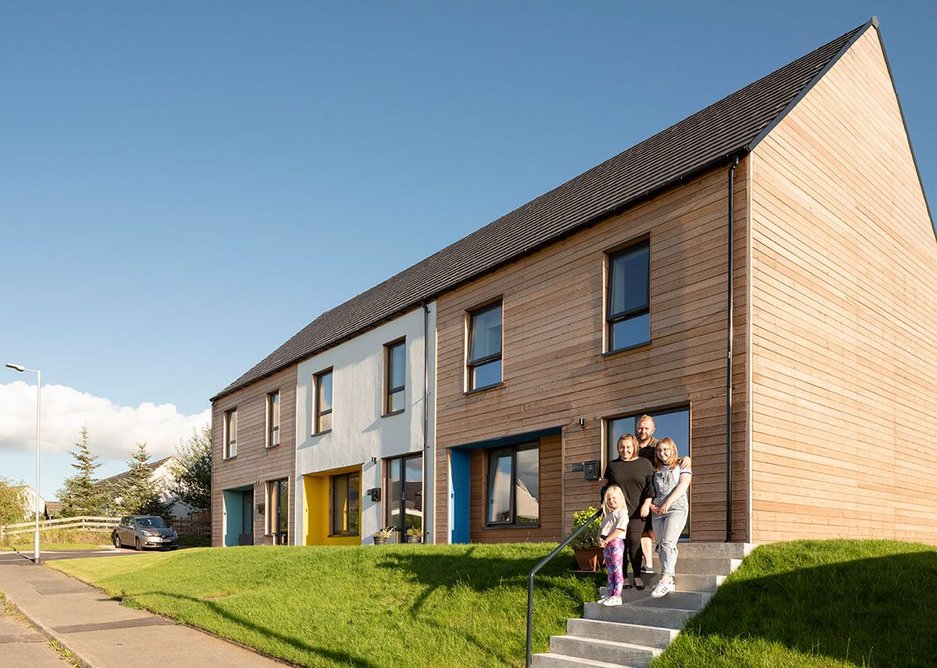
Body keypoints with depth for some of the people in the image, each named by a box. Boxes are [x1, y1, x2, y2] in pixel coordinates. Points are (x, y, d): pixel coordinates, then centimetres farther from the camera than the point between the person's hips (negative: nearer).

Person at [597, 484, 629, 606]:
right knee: (610, 571, 14)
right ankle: (609, 594, 19)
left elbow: (619, 529, -17)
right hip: (606, 543, 9)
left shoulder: (622, 513, -8)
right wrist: (600, 538, -1)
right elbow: (601, 528, 19)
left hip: (616, 542, -9)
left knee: (617, 570, -7)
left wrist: (606, 540, -17)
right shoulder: (607, 514, 20)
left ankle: (617, 597, -7)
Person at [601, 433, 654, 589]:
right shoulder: (612, 465, 10)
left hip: (637, 511, -1)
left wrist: (646, 504, -6)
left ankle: (637, 576, 3)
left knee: (634, 540, -8)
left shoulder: (645, 464, 6)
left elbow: (651, 486, 3)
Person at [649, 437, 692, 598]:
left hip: (676, 508, -5)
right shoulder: (656, 471, 24)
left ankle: (665, 580, -31)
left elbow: (683, 485, -4)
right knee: (660, 546, -4)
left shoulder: (681, 467, 12)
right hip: (657, 511, 5)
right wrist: (650, 504, -1)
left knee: (667, 542, -21)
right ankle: (669, 582, -4)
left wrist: (668, 502, -16)